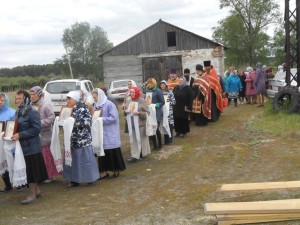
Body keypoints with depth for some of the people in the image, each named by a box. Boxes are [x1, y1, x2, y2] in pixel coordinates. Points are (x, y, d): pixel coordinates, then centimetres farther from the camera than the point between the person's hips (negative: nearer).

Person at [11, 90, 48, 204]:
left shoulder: (33, 112, -15)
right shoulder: (18, 112, 10)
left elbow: (36, 129, -20)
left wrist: (20, 135, -23)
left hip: (31, 146, -8)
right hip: (22, 146, 8)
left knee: (31, 170, 0)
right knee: (28, 170, 15)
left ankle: (32, 194, 9)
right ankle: (36, 190, 29)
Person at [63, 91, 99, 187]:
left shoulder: (83, 108, -12)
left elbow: (88, 121, -18)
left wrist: (75, 122, -19)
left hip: (82, 139, -8)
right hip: (72, 139, 8)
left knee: (84, 158, 0)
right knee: (72, 159, 10)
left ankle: (89, 177, 14)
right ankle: (74, 180, 18)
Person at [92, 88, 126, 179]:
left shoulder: (109, 104, -12)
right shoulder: (95, 105, 8)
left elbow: (113, 118, -17)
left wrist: (101, 119, -21)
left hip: (110, 133, -6)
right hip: (100, 132, 6)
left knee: (112, 150, 1)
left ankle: (116, 170, 16)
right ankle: (104, 171, 13)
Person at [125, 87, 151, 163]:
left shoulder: (142, 101, -7)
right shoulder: (128, 101, 8)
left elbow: (147, 113, -9)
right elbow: (125, 111, 16)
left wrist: (139, 113, -24)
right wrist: (125, 111, -8)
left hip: (140, 124, -5)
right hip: (131, 124, 5)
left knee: (141, 139, 5)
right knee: (133, 140, 3)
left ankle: (143, 153, 20)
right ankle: (135, 156, 5)